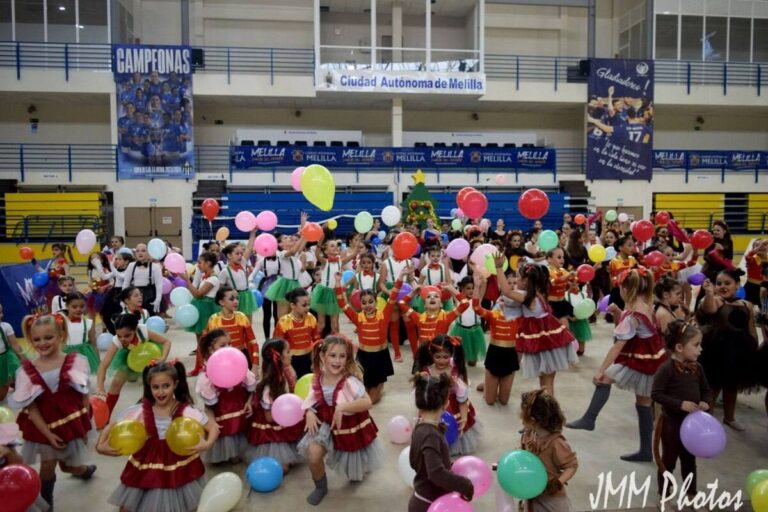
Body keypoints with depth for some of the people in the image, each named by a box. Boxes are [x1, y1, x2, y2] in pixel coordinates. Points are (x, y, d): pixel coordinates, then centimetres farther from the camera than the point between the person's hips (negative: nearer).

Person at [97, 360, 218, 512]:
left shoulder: (186, 411, -15)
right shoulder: (140, 411, -10)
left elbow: (213, 428, -13)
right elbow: (111, 427, -1)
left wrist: (207, 444, -31)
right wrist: (100, 445, -16)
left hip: (179, 468, -1)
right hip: (147, 469, 1)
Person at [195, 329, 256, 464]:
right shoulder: (207, 374, -16)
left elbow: (250, 387, 3)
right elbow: (208, 403, -10)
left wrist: (249, 402, -11)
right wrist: (211, 420, -17)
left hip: (239, 413, 3)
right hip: (221, 416, -2)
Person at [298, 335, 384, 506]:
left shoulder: (350, 381, -29)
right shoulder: (318, 379, -11)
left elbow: (367, 402, -37)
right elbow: (312, 400, 2)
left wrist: (342, 407, -44)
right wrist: (310, 413, -18)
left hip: (350, 426, -3)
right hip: (327, 424, 3)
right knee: (313, 453, -21)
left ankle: (357, 471, 60)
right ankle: (321, 487, 11)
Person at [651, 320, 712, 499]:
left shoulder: (697, 367, 0)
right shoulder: (666, 368, -22)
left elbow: (706, 390, 13)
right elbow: (656, 394, -23)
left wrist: (705, 402, -8)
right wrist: (680, 404, -27)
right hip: (672, 422, -6)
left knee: (689, 460, 20)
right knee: (669, 460, 9)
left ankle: (691, 494, 37)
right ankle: (664, 495, 25)